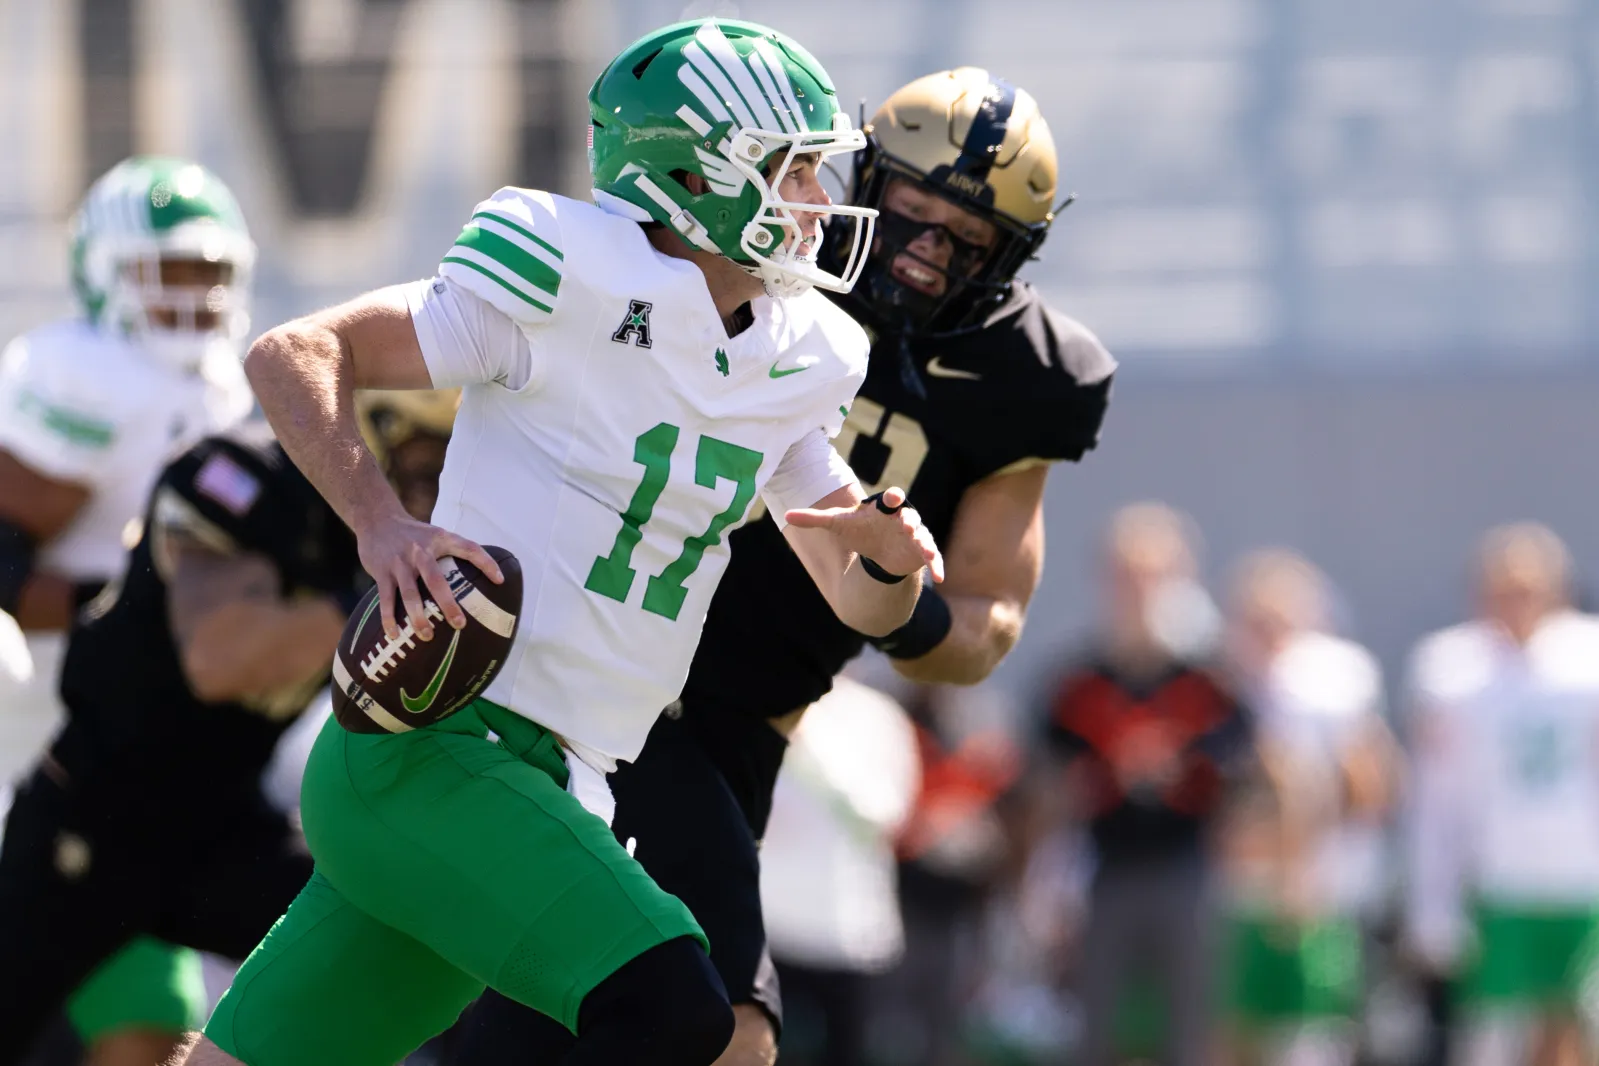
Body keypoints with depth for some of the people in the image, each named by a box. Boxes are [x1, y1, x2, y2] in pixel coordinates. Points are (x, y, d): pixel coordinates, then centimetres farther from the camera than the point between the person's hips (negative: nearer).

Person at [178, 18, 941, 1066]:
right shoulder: (575, 284, -10)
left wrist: (890, 552, -4)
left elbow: (861, 602, 20)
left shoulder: (796, 365, 13)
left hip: (547, 788, 8)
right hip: (426, 750, -8)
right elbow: (293, 355, -8)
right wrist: (382, 524, -23)